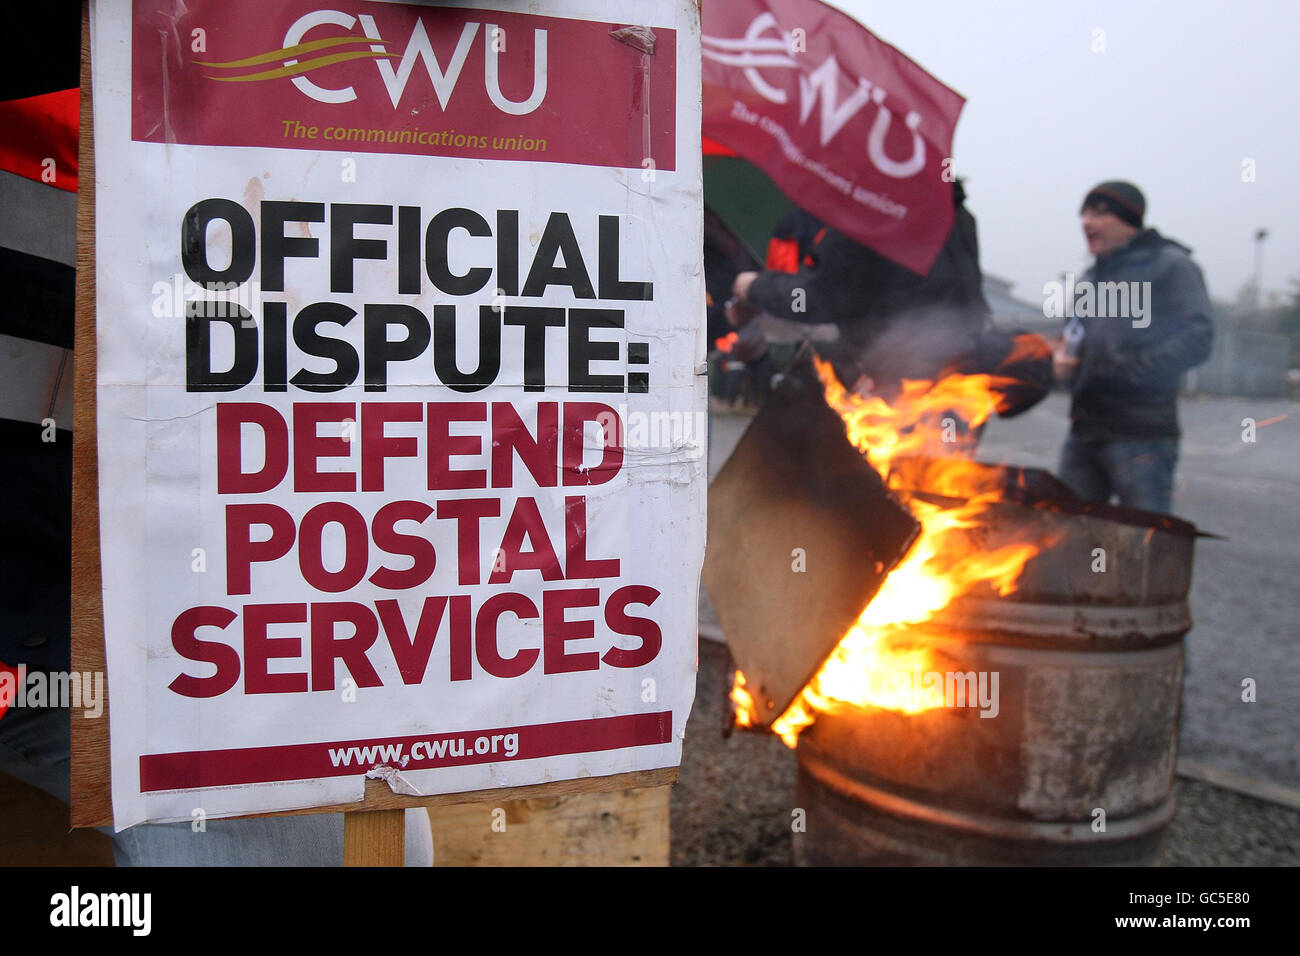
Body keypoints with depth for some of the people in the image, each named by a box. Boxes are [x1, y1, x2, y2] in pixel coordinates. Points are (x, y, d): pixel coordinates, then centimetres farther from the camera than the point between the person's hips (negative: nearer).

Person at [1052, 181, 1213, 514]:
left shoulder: (1171, 264, 0)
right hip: (1085, 429, 7)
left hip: (1141, 433, -7)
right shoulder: (1091, 277, 21)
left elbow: (1197, 337, -11)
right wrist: (1062, 358, 6)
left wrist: (1132, 369, -20)